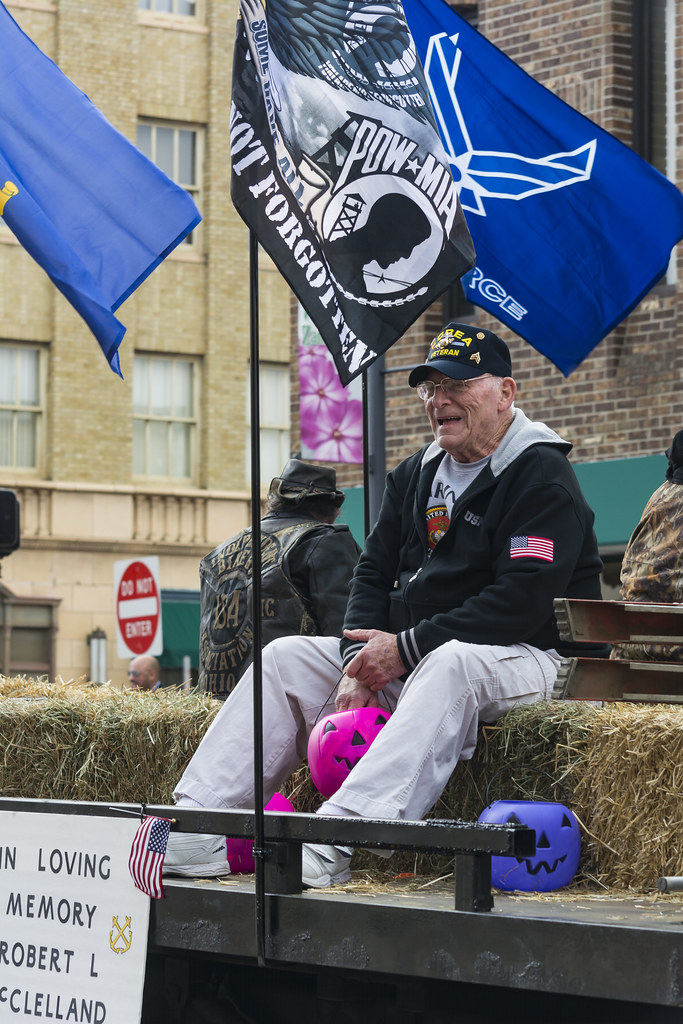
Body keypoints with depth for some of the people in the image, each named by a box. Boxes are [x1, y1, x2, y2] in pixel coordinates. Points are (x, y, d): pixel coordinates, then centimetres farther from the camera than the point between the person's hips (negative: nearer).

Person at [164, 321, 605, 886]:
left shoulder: (542, 476, -10)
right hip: (406, 658, 8)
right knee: (287, 656, -2)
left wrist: (406, 649, -21)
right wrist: (360, 663, -8)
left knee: (450, 666, -40)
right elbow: (375, 572, 13)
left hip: (526, 658, -8)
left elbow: (523, 602, -21)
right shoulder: (416, 474, 15)